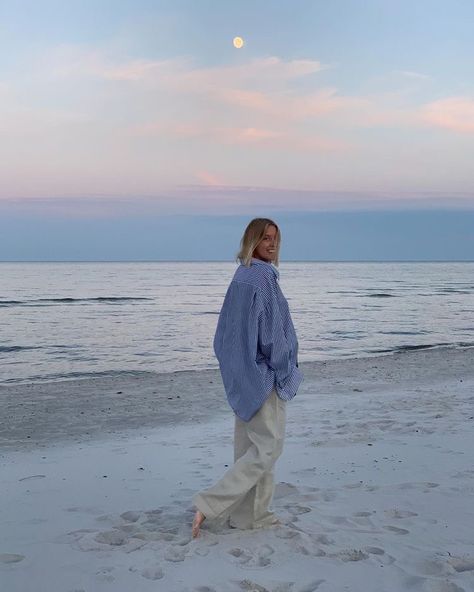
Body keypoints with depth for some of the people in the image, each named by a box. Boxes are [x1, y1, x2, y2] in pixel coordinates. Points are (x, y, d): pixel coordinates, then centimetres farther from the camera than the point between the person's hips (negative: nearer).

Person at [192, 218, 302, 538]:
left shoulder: (241, 276, 11)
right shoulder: (262, 277, -17)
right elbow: (271, 329, -19)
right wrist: (283, 372, -11)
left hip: (245, 373, 10)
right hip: (263, 372, -9)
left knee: (251, 443, 14)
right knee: (268, 445, -3)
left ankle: (253, 513, 24)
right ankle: (209, 504, -7)